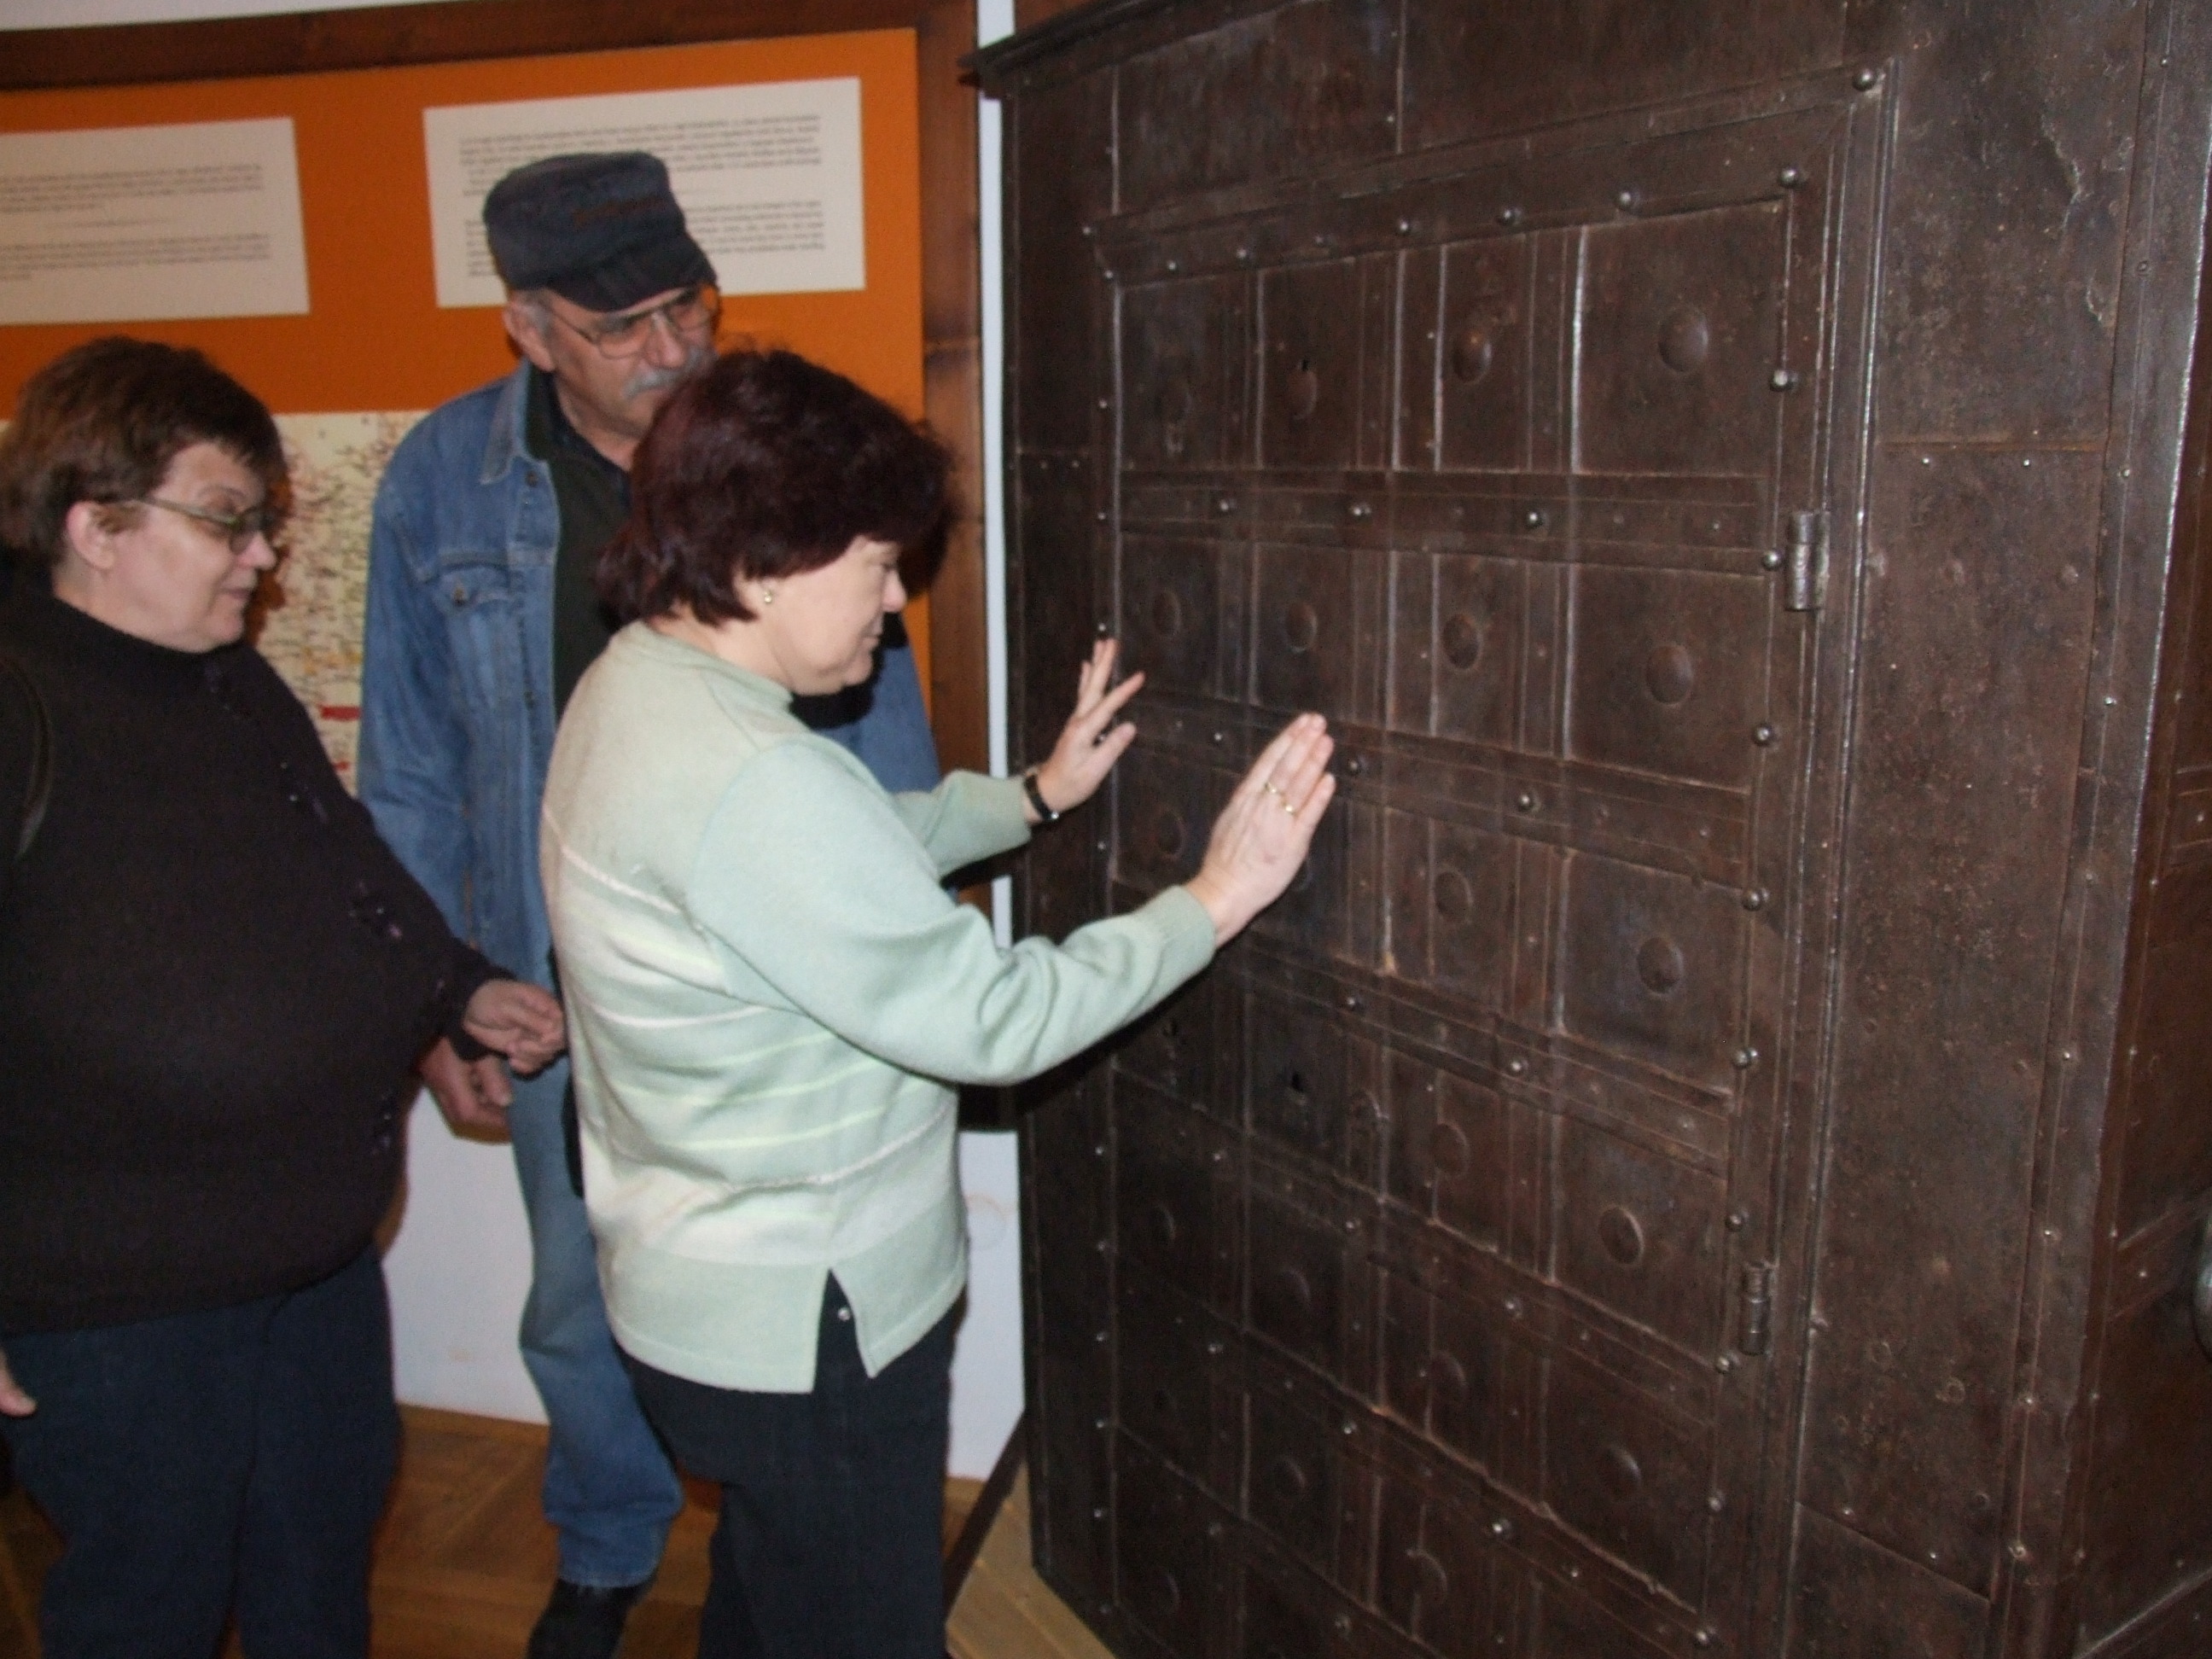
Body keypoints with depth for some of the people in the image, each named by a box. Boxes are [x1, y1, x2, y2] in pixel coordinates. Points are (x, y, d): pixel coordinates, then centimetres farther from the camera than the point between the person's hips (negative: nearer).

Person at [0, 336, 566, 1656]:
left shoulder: (236, 683, 7)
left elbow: (348, 873, 19)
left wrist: (458, 989, 6)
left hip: (321, 1245, 8)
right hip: (119, 1301, -8)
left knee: (327, 1544, 25)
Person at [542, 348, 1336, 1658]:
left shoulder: (636, 686, 1)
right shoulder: (753, 783, -32)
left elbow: (859, 856, 14)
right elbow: (988, 1020, -28)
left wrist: (1034, 795, 11)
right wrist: (1212, 902, -19)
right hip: (799, 1326, -9)